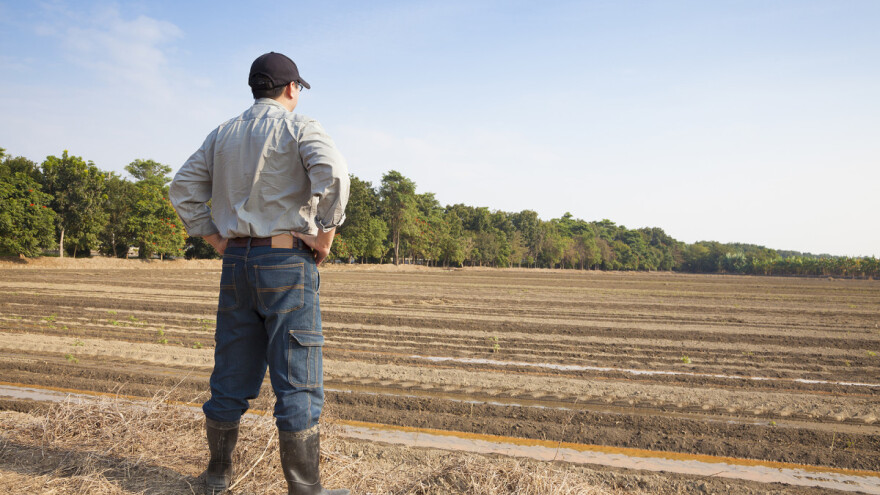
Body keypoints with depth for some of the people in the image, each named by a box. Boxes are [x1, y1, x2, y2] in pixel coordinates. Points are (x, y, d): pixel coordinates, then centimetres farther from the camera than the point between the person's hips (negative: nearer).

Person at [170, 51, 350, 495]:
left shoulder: (223, 134, 16)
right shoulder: (299, 127, -3)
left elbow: (183, 187, 15)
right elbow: (332, 173, -22)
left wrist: (212, 237, 13)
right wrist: (326, 233, -13)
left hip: (236, 261, 6)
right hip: (288, 261, -6)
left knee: (231, 375, 15)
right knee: (297, 381, -2)